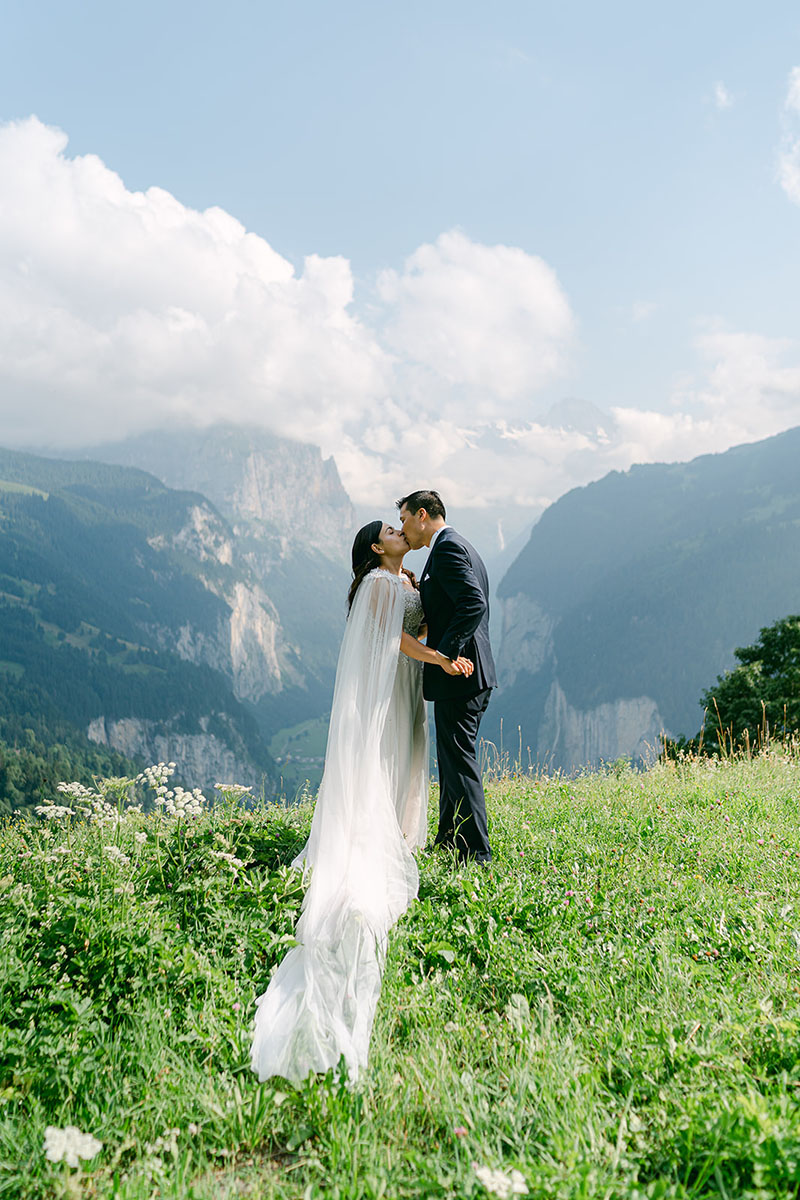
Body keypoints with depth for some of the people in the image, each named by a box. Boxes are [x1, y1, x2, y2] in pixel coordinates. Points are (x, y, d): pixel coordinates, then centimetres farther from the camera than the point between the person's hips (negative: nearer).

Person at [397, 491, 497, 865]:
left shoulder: (447, 547, -12)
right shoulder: (458, 546, 20)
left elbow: (474, 604, -25)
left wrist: (444, 655, -22)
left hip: (457, 677, -11)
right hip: (472, 677, 11)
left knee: (460, 761, -5)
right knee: (452, 759, 19)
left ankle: (477, 854, 1)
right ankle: (448, 841, 30)